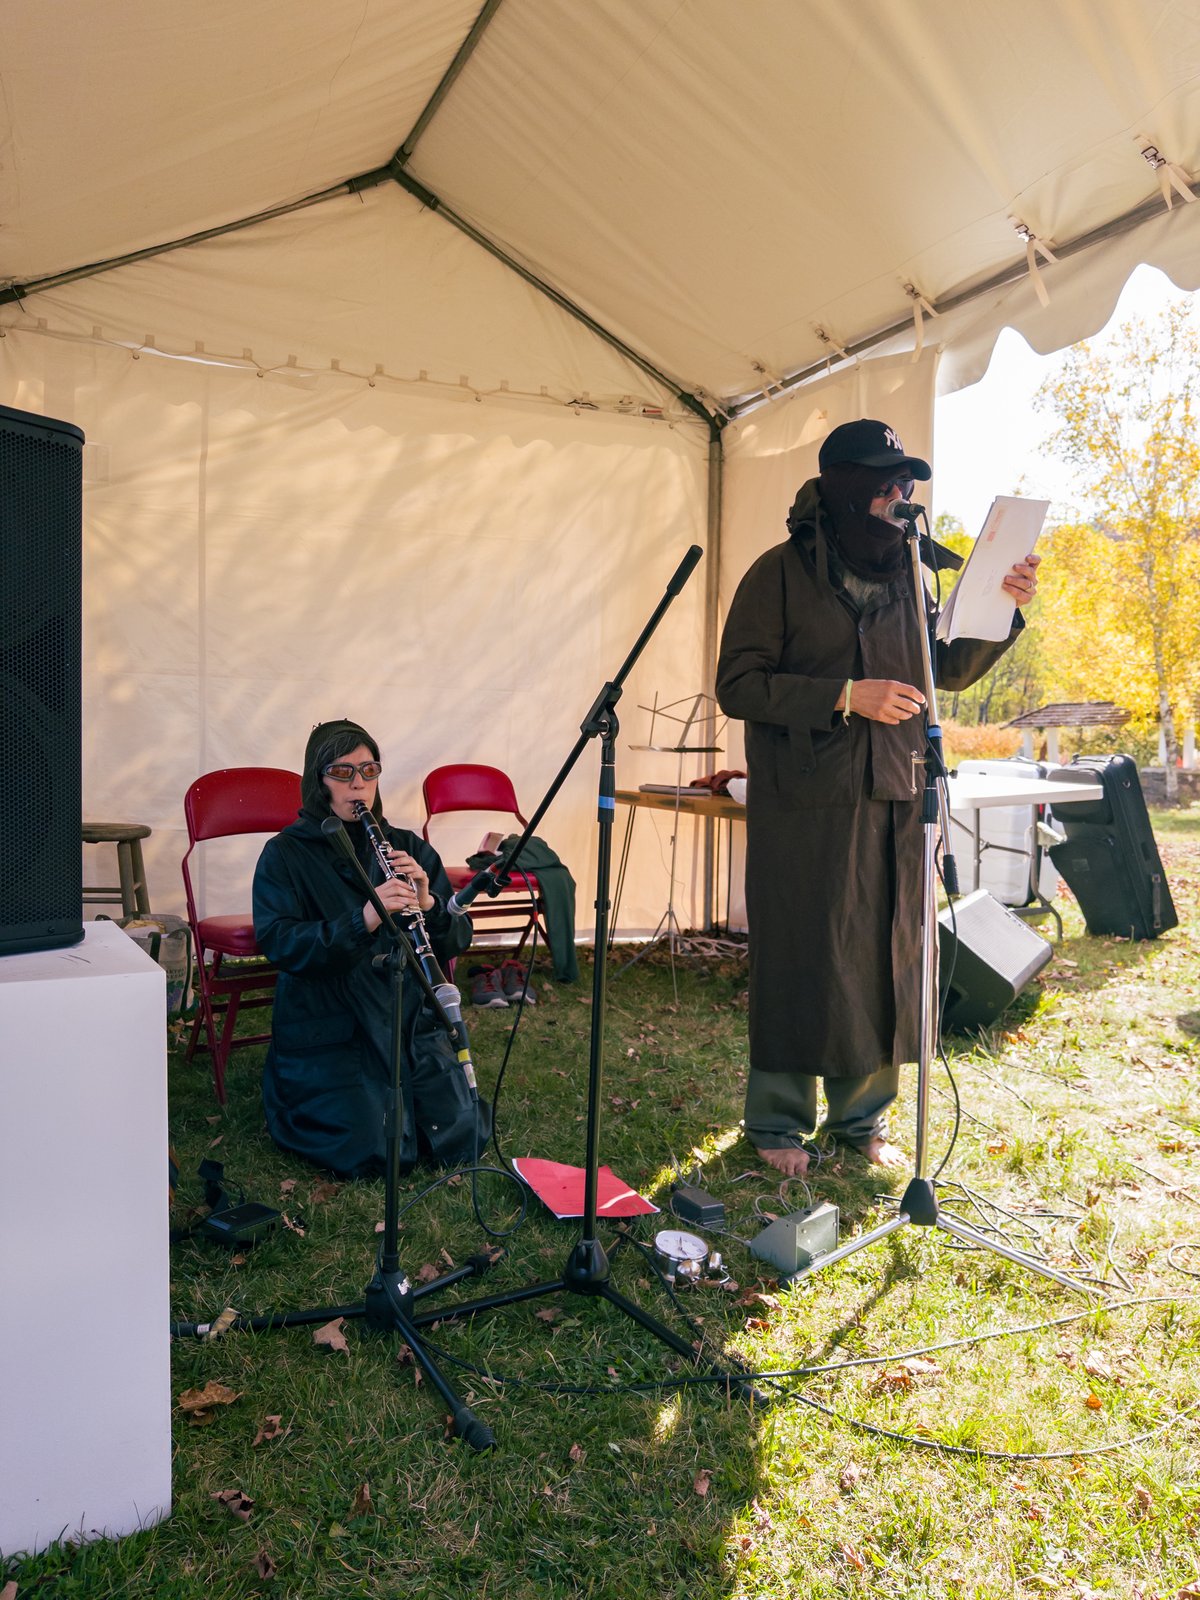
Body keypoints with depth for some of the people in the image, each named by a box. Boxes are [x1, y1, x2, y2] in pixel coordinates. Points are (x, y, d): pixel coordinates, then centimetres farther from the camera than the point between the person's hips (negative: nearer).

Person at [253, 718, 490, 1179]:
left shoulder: (408, 848, 7)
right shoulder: (285, 855, -3)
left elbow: (456, 942, 3)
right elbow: (279, 944, -18)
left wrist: (428, 903, -19)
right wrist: (363, 920, -32)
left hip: (410, 1022, 4)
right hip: (327, 1032, -3)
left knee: (461, 1139, -8)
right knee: (371, 1154, -18)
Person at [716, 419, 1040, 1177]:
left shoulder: (904, 575, 12)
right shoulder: (782, 572, -4)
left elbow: (949, 670, 19)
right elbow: (738, 685, -10)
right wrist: (846, 695, -18)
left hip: (894, 801, 5)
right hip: (806, 804, -5)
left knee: (884, 960, 10)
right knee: (802, 962, 1)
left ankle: (862, 1117, 27)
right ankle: (778, 1123, 18)